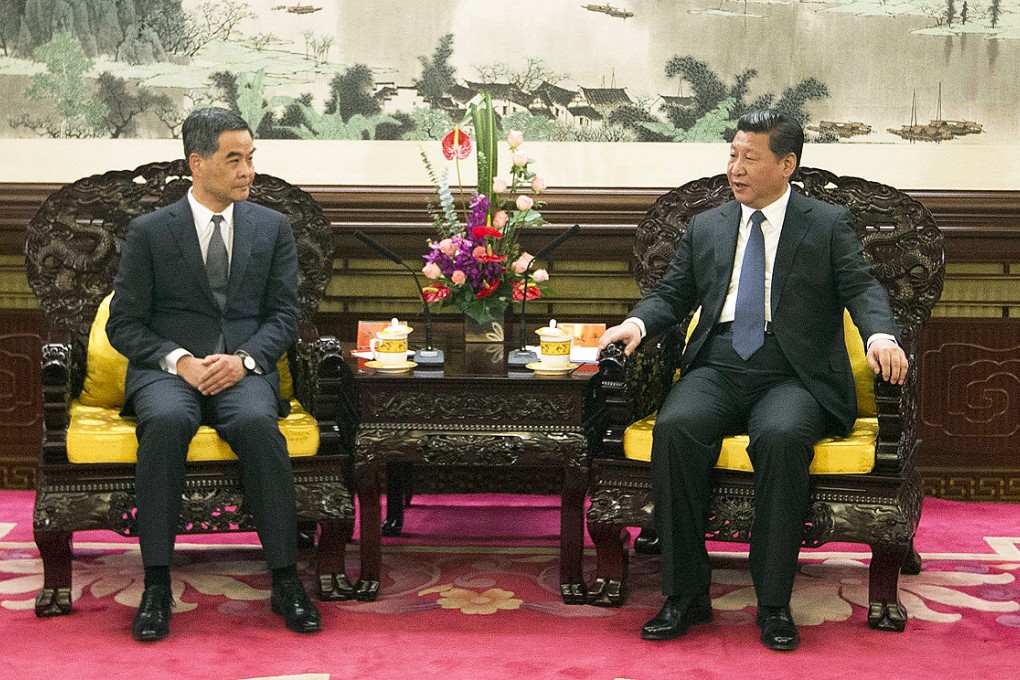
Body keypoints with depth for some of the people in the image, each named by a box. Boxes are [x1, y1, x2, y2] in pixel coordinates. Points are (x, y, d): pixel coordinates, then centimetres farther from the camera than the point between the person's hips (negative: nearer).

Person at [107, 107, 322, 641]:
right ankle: (156, 584, -28)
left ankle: (285, 580, -26)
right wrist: (178, 360, -14)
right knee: (167, 422, -36)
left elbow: (283, 316, 8)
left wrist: (244, 358, -12)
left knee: (257, 422, -34)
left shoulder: (272, 228, 12)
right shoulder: (149, 232, 6)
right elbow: (124, 325, 4)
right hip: (166, 369, -1)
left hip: (244, 369, 1)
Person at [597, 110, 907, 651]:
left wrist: (880, 336, -20)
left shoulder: (828, 225, 12)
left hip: (792, 375, -3)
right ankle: (686, 595, -21)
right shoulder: (705, 228, 21)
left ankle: (774, 603, -24)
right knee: (674, 428, -30)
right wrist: (638, 322, -2)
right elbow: (672, 295, 20)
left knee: (781, 438, -36)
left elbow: (862, 288, 2)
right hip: (717, 368, 3)